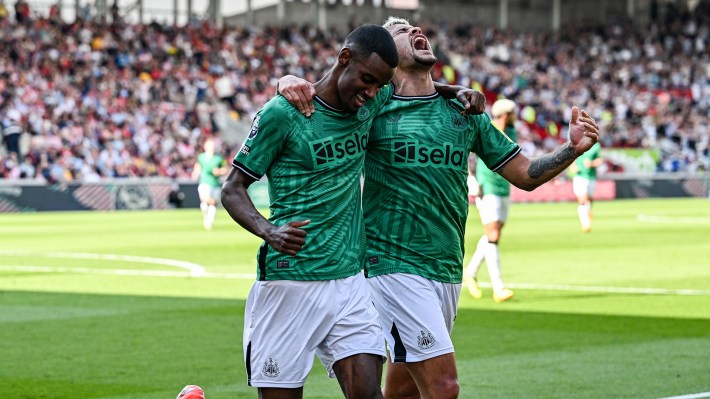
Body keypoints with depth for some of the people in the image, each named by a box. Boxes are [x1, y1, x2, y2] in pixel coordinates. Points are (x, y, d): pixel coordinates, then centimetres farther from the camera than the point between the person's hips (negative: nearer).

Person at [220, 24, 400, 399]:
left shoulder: (370, 105, 8)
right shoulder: (282, 113, -9)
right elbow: (232, 189, -5)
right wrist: (268, 231, -23)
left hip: (350, 281, 5)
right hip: (290, 283, -5)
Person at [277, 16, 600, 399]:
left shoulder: (464, 111, 13)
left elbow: (525, 174, 16)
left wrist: (572, 148, -1)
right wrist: (291, 84, -19)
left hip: (448, 268, 5)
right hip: (395, 264, -5)